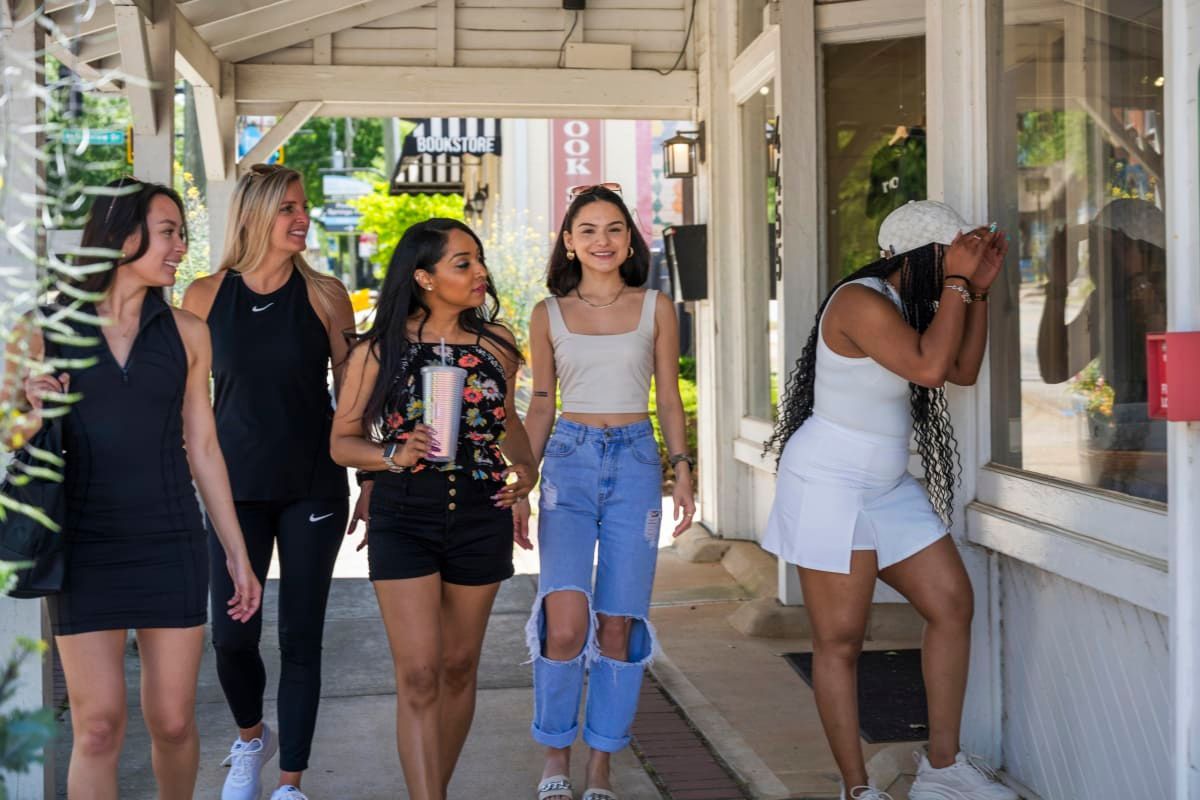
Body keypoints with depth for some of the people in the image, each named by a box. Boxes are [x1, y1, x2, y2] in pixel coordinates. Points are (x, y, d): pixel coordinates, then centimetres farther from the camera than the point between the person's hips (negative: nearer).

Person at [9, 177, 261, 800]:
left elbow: (203, 448, 9)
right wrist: (33, 410, -17)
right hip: (84, 549, -2)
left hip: (172, 546, 2)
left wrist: (236, 553, 9)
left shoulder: (186, 333, 4)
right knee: (98, 728, -3)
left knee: (173, 723, 6)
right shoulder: (46, 326, -2)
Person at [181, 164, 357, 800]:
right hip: (238, 486, 1)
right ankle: (251, 737, 31)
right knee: (231, 634, 0)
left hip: (314, 487, 0)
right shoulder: (206, 296, 1)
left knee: (301, 636, 2)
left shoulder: (325, 294, -1)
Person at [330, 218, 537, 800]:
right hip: (403, 517, -3)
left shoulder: (496, 343, 4)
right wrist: (395, 456, -18)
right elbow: (342, 441, 0)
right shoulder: (379, 350, -5)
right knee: (418, 675, -10)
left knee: (459, 666, 11)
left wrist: (524, 475, 6)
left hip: (480, 517, 3)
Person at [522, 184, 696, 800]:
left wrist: (682, 467, -1)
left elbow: (668, 399, 10)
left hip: (635, 461, 1)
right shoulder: (549, 315, 8)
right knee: (566, 620, -16)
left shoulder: (655, 309, 7)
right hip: (569, 461, -1)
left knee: (619, 623, 1)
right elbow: (541, 404, 13)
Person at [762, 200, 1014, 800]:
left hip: (886, 488, 10)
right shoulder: (861, 302, -18)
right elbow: (929, 367, -27)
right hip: (830, 487, -10)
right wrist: (957, 284, -18)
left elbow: (964, 370, 15)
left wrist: (979, 290, 8)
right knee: (840, 640, -2)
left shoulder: (907, 305, 13)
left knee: (952, 603, 6)